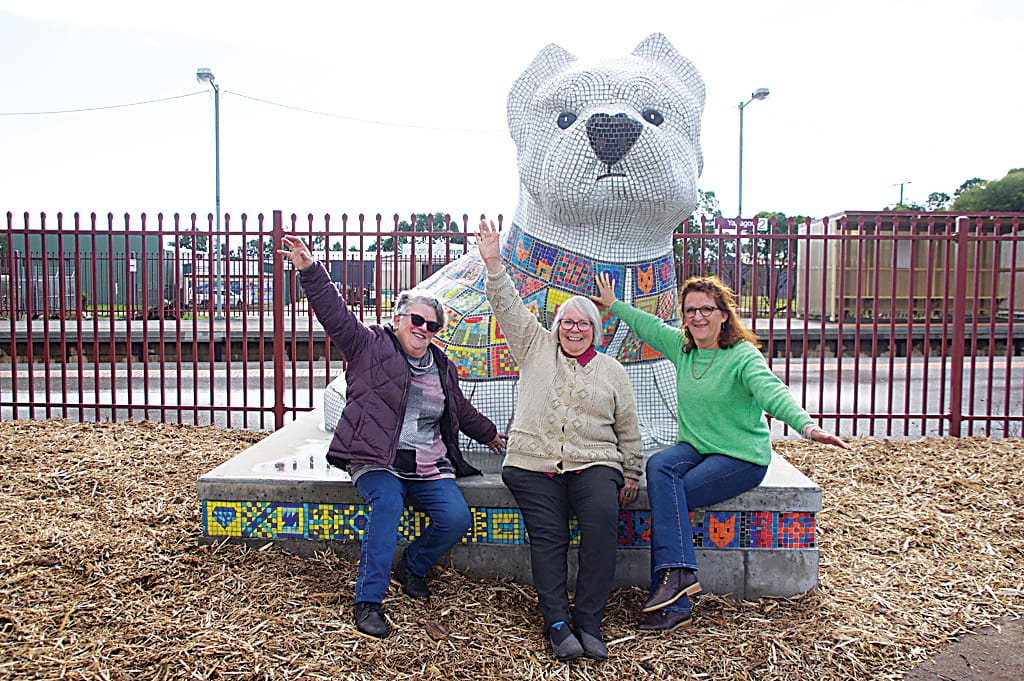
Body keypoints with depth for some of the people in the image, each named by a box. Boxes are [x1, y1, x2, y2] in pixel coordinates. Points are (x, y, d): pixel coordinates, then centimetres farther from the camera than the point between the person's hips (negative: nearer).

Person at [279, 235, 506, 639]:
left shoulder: (442, 367, 19)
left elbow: (461, 410, 34)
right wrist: (309, 271, -24)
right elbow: (335, 314, -10)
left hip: (428, 467, 5)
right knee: (387, 502, -35)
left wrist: (489, 434, 45)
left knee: (457, 518, -18)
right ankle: (368, 601, -24)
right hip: (376, 461, -4)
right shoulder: (371, 346, 4)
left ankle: (412, 567, 12)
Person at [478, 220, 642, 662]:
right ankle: (557, 624, -13)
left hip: (594, 463, 0)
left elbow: (628, 428, 19)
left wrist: (631, 473, 11)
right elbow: (509, 309, 4)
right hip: (533, 463, 1)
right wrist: (493, 264, -9)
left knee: (602, 519, -26)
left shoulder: (612, 371, 17)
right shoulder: (537, 348, 15)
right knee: (547, 534, -18)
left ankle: (589, 623, -19)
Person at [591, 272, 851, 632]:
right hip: (694, 447, 6)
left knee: (667, 496, -24)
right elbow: (648, 325, 23)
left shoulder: (743, 356, -15)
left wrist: (807, 426, -50)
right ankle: (678, 571, -29)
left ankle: (672, 576, -14)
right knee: (658, 466, -26)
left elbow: (773, 392, -32)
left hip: (742, 457, -6)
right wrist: (614, 305, 36)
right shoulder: (681, 346, 6)